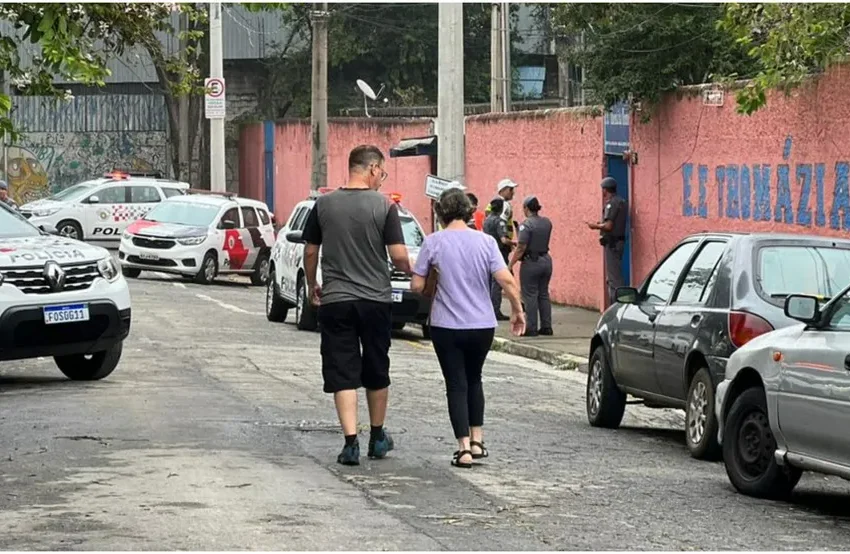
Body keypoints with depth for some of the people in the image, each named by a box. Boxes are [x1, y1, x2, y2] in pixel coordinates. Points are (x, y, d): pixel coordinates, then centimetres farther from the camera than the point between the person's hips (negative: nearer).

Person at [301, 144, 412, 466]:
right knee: (376, 372, 15)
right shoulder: (384, 206, -7)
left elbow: (310, 252, 7)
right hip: (376, 299, 0)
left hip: (335, 300, 1)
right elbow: (399, 257, -9)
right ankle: (378, 439, 26)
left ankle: (351, 442, -8)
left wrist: (312, 285, 23)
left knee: (342, 373, 1)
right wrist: (409, 271, 13)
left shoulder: (324, 204, 0)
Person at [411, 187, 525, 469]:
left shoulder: (433, 242, -7)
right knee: (473, 379, 22)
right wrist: (517, 310, 3)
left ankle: (464, 447, -4)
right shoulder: (485, 241, -3)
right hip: (482, 325, 2)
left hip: (447, 326, -2)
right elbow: (507, 280, -10)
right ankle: (477, 440, 22)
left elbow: (417, 285, -6)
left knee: (457, 384, 4)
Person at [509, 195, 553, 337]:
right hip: (546, 260, 7)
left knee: (530, 295, 0)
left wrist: (510, 265, -14)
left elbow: (521, 248, -19)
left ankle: (531, 328, 1)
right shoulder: (547, 223, 4)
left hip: (531, 262, -7)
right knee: (544, 294, 14)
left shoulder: (526, 224, -16)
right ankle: (546, 327, 14)